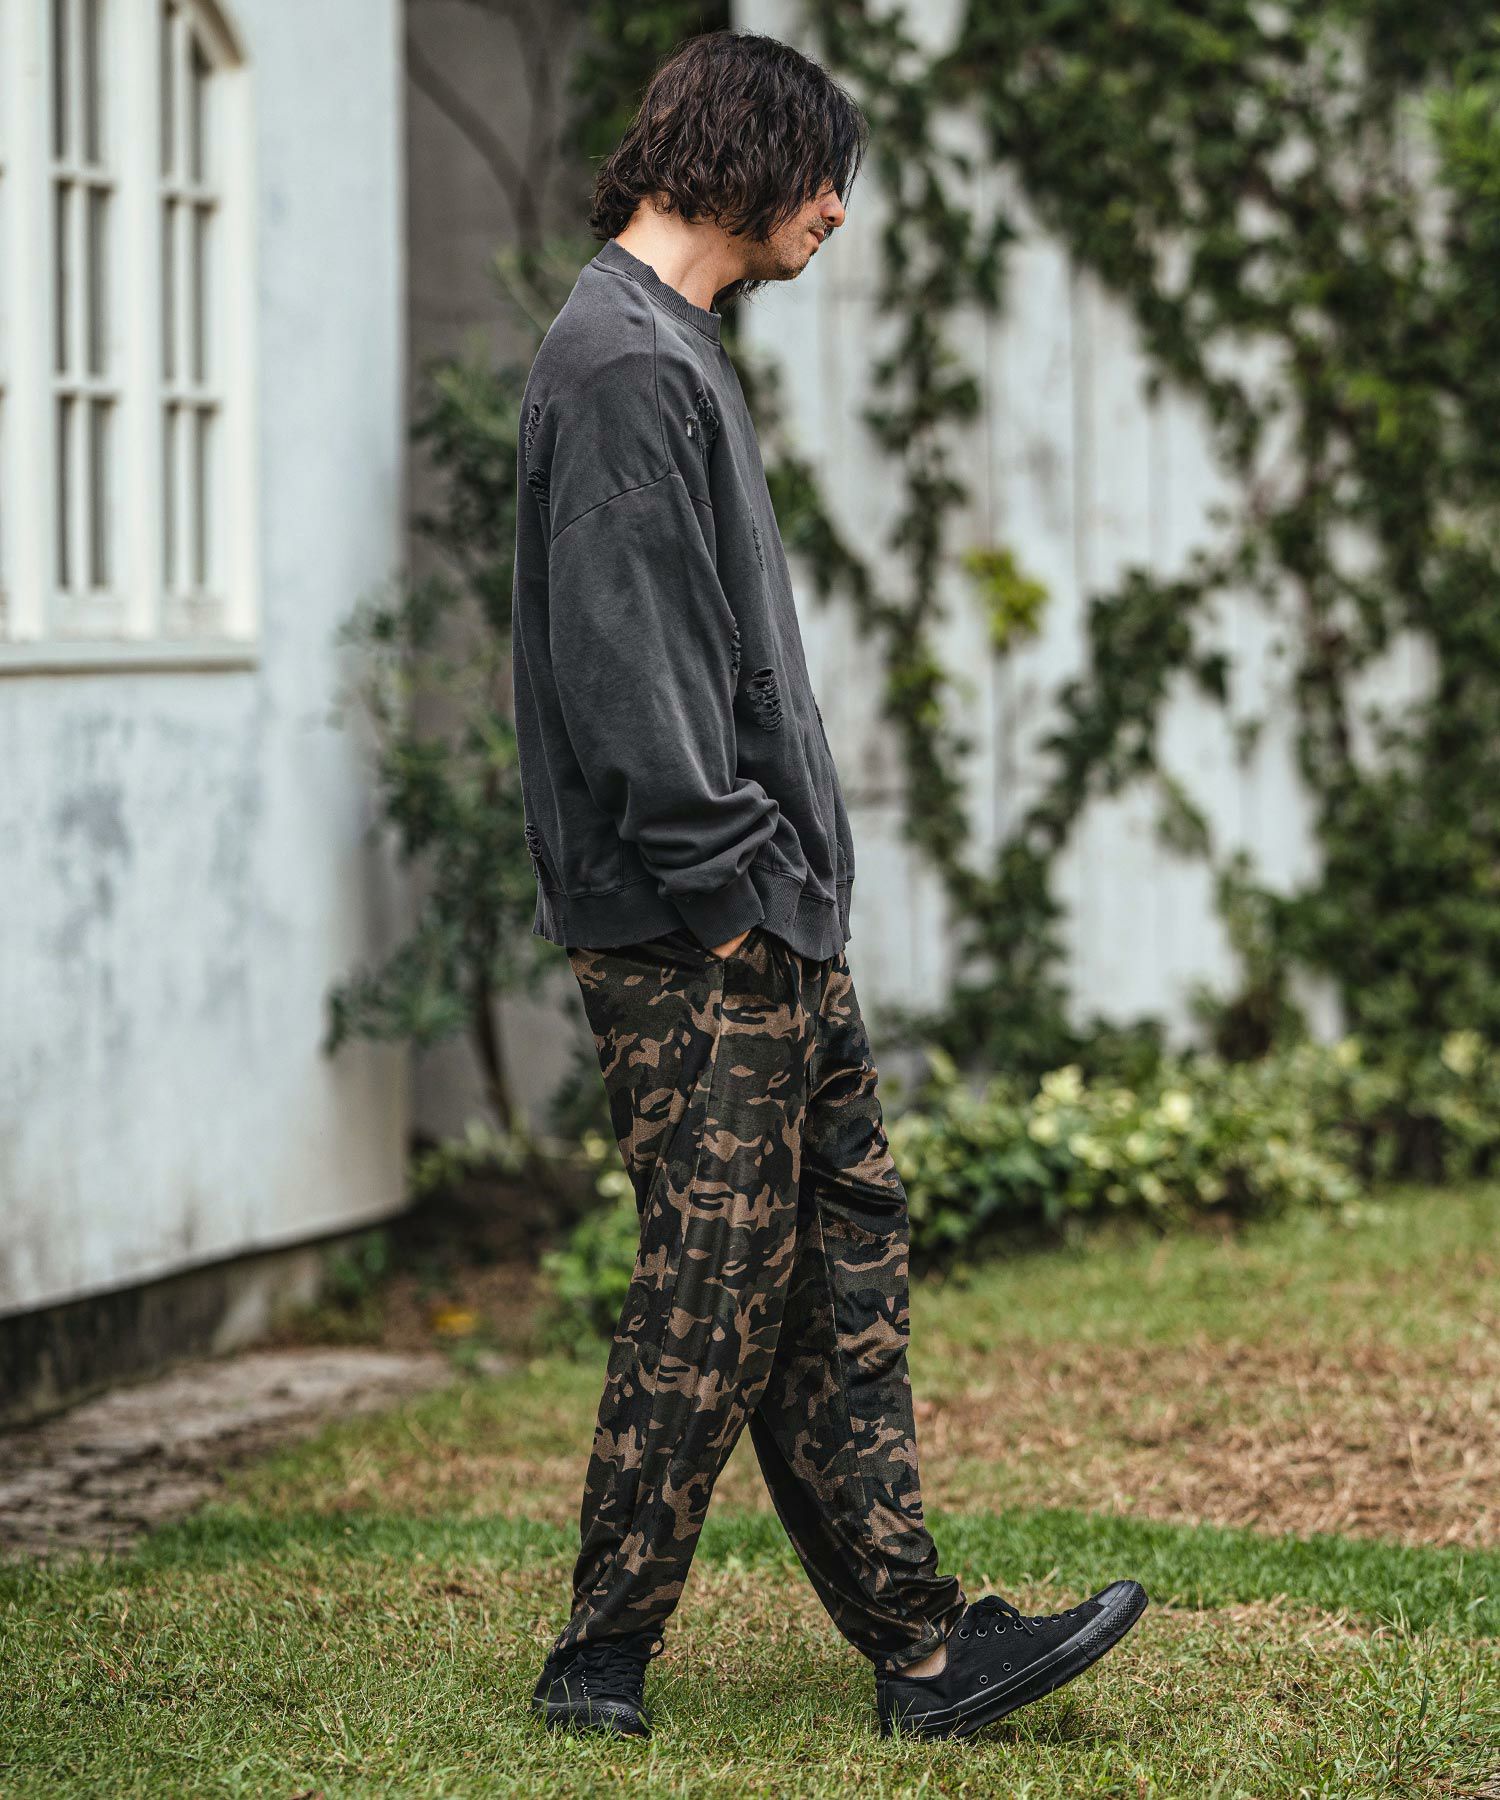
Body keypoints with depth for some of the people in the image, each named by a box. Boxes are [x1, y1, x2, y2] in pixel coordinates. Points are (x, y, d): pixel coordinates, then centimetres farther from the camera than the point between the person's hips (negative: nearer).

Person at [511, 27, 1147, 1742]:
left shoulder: (674, 351, 19)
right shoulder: (622, 363, -14)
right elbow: (625, 664, -20)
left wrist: (784, 877, 17)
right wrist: (724, 881, -18)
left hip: (769, 920, 11)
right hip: (691, 946, -11)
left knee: (848, 1264, 9)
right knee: (713, 1296, -4)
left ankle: (920, 1644, 12)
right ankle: (601, 1663, 5)